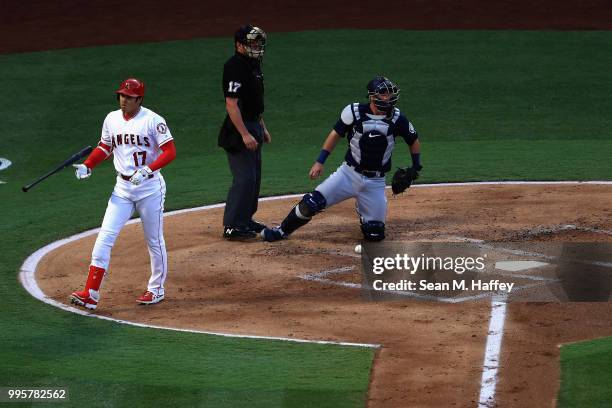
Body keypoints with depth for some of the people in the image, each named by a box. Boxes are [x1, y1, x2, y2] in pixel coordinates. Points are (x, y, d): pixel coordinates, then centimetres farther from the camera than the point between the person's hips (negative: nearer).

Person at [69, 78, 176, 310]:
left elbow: (170, 151, -15)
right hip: (122, 188, 4)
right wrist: (87, 166, 1)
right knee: (105, 237, -7)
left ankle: (156, 289, 27)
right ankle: (91, 294, -11)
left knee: (154, 241, 8)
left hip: (150, 187, -4)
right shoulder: (112, 119, 5)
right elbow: (104, 148, 17)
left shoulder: (152, 120, -12)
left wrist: (148, 169, -28)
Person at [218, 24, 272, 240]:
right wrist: (245, 134, -28)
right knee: (245, 178, -12)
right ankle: (232, 226, -9)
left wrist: (262, 128, 23)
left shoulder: (254, 65, 12)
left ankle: (245, 219, 27)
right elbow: (231, 104, -24)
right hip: (238, 128, -10)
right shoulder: (234, 67, -19)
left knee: (254, 177, 16)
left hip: (252, 127, 10)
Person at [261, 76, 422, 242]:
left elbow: (414, 141, 10)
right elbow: (336, 134, 2)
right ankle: (282, 231, 8)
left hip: (375, 183, 1)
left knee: (375, 234, -3)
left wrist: (416, 167, 6)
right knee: (311, 204, -16)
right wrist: (320, 161, -1)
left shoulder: (396, 118, -6)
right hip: (349, 174, -1)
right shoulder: (354, 112, -9)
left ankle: (362, 210, 31)